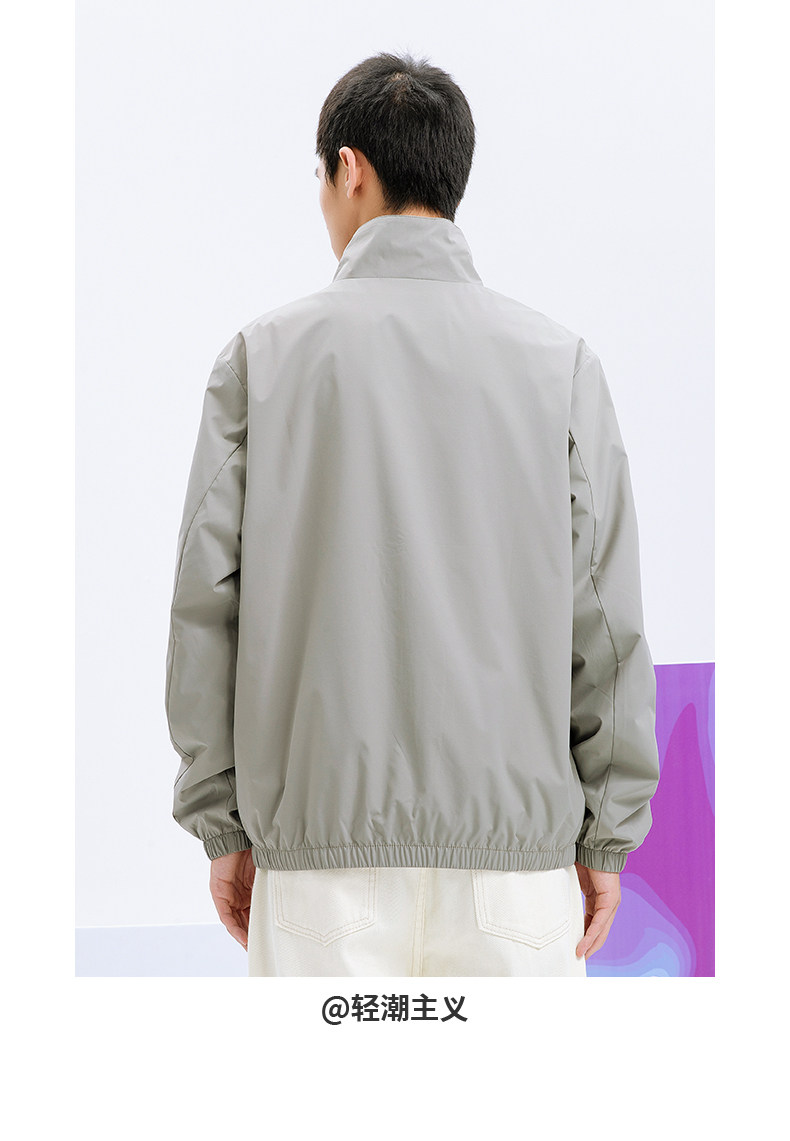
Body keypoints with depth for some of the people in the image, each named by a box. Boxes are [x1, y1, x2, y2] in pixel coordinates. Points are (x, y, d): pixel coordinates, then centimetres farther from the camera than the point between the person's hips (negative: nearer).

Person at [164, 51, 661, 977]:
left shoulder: (263, 355, 1)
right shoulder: (561, 363, 1)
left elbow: (206, 607, 0)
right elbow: (606, 623, 0)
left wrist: (221, 826, 8)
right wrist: (607, 839, 7)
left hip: (320, 842, 0)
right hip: (515, 845, 0)